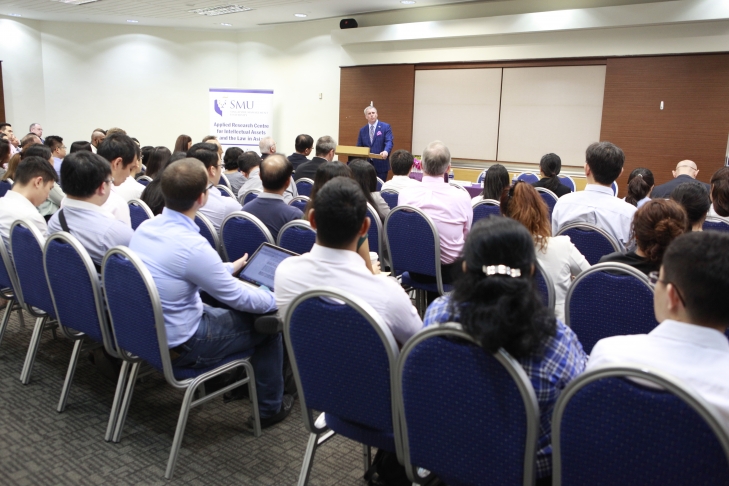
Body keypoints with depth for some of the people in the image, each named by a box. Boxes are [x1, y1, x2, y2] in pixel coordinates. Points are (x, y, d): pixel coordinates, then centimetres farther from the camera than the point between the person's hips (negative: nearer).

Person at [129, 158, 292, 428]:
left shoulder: (145, 227, -5)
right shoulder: (192, 245, -31)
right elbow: (238, 297, -18)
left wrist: (230, 268, 23)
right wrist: (278, 299, 0)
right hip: (179, 346, -8)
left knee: (224, 308, 29)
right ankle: (270, 407, 24)